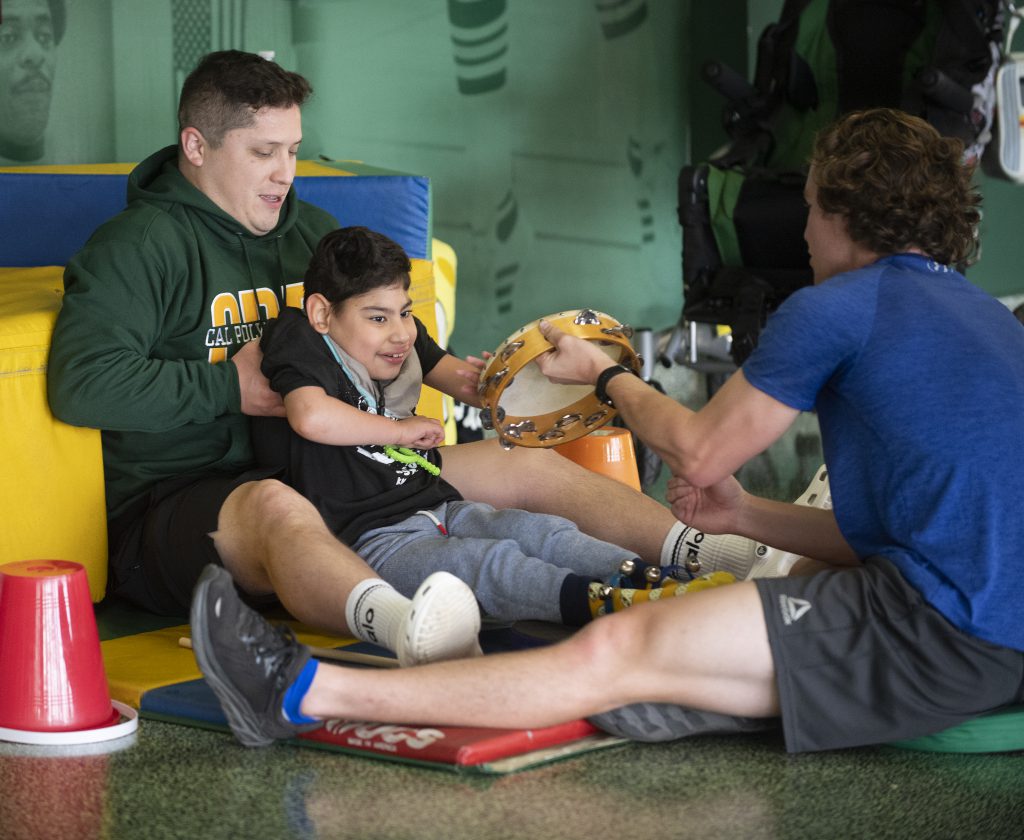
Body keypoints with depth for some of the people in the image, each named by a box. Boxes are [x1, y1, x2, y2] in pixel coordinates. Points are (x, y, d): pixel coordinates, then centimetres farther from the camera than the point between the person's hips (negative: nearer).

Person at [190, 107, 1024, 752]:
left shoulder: (838, 307, -3)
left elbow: (699, 449, 6)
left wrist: (603, 373, 24)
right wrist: (747, 515, 24)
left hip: (941, 629, -9)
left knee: (620, 653, -12)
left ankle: (308, 692, -11)